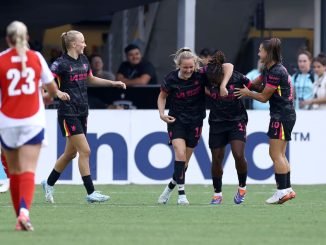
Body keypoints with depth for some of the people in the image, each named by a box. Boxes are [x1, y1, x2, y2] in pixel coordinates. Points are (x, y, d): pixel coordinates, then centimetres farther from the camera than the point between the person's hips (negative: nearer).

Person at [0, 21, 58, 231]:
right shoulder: (36, 58, 1)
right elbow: (53, 90, 9)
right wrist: (47, 98, 31)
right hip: (33, 121, 0)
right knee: (28, 171, -6)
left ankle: (20, 214, 20)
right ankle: (24, 210, -29)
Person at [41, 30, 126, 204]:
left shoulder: (83, 60, 11)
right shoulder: (60, 64, -13)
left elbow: (91, 79, 27)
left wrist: (113, 83, 22)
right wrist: (58, 93, -34)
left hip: (82, 112, 8)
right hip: (68, 114, -8)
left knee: (70, 153, 14)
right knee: (85, 150, -12)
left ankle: (49, 184, 30)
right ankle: (90, 193, -8)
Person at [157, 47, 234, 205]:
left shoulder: (201, 75, -15)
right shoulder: (171, 79, -13)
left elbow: (228, 66, -17)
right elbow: (162, 96, 7)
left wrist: (223, 85, -29)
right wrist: (162, 113, -9)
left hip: (195, 121, 1)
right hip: (176, 120, -1)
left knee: (184, 161, 7)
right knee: (180, 153, -19)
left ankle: (170, 187, 27)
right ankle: (181, 193, -13)